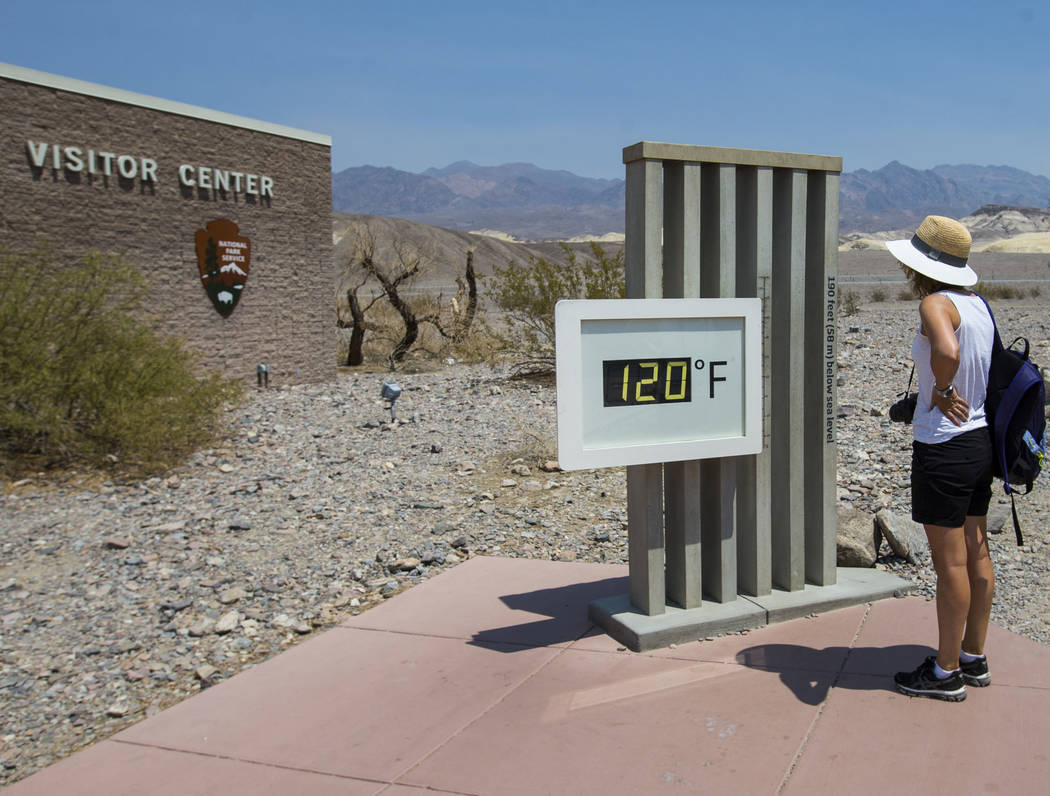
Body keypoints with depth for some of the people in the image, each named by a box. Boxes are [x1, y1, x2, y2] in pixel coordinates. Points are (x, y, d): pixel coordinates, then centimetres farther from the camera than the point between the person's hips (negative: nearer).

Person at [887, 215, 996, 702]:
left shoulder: (936, 303, -17)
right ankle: (974, 658, 30)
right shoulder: (977, 304, 8)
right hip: (980, 438, 9)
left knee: (950, 564, 2)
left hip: (944, 447, -9)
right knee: (975, 555, 17)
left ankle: (947, 672, 14)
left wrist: (942, 392, -21)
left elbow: (947, 351, -38)